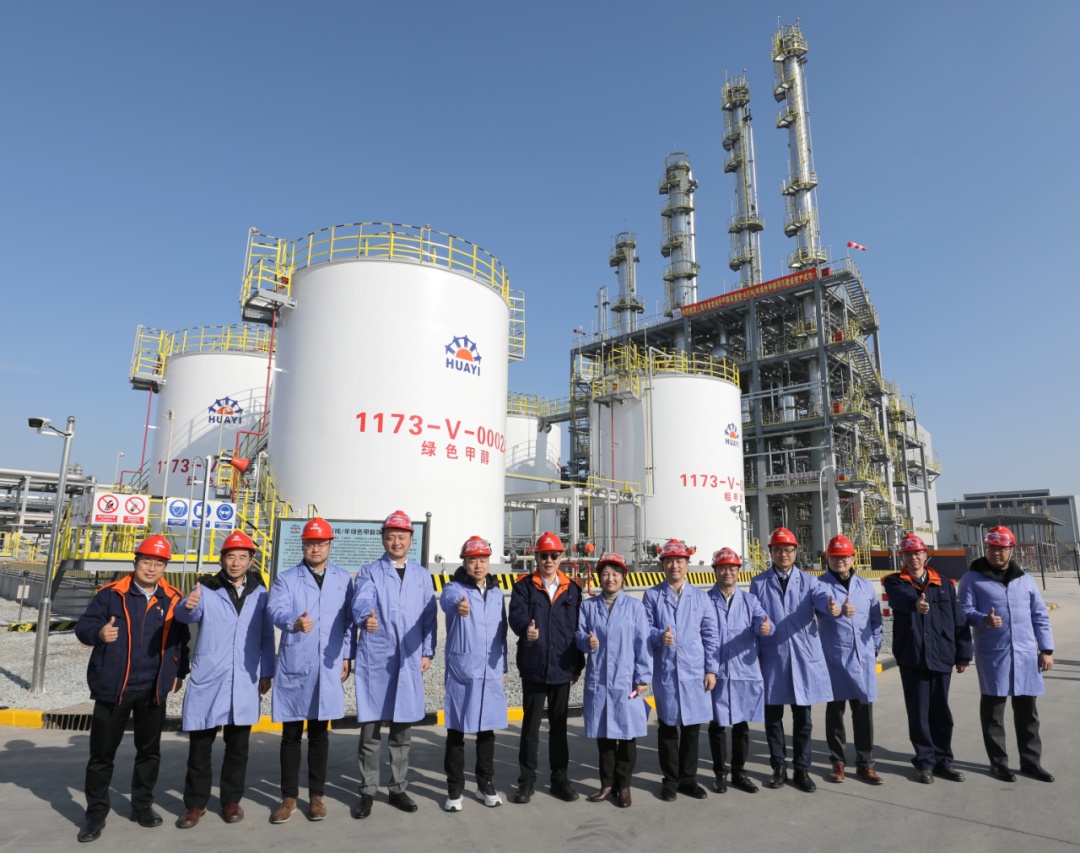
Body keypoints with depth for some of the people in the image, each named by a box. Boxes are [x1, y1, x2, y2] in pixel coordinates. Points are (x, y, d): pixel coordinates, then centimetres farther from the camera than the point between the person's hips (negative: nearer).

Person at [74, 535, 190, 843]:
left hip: (153, 690, 2)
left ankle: (142, 805, 29)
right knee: (102, 753, 7)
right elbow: (83, 626, -8)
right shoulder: (110, 594, -4)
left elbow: (181, 640, 10)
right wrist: (98, 633, -30)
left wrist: (178, 673, 8)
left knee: (149, 750, 13)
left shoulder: (173, 599, 2)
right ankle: (96, 813, 23)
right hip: (113, 687, -2)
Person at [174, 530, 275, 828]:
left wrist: (266, 672, 5)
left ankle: (231, 800, 27)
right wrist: (188, 606, -43)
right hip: (207, 681, -1)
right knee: (199, 746, 9)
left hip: (244, 683, 2)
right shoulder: (205, 589, -1)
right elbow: (186, 616, -21)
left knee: (237, 747, 12)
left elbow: (267, 637, 9)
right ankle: (196, 803, 25)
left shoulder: (259, 594, 5)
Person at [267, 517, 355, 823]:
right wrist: (294, 622, -38)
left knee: (319, 733, 11)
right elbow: (276, 610, -17)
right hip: (294, 667, -1)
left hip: (329, 667, 1)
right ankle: (289, 797, 23)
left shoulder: (344, 579, 7)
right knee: (291, 734, 9)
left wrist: (346, 656, 2)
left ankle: (316, 795, 24)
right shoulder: (285, 579, 2)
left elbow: (349, 620, 8)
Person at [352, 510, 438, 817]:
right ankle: (367, 791, 21)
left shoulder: (422, 575, 11)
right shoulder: (369, 573, 1)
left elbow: (429, 616, 10)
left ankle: (398, 788, 27)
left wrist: (427, 652, 2)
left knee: (403, 728, 12)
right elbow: (361, 601, -19)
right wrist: (366, 618, -41)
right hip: (375, 659, -2)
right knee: (370, 729, 4)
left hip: (409, 660, 3)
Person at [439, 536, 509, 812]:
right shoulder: (456, 588, -7)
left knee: (487, 730, 13)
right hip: (461, 672, -4)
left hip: (491, 673, 4)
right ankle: (454, 790, 21)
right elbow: (447, 598, -34)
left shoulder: (496, 592, 9)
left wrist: (503, 666, 14)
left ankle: (486, 785, 29)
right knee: (456, 731, 6)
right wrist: (458, 604, -57)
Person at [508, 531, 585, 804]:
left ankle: (559, 778, 27)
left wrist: (578, 664, 8)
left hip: (562, 668, 2)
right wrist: (526, 629, -41)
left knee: (559, 725, 14)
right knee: (530, 725, 7)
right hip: (533, 667, -2)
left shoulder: (572, 589, 6)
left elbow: (578, 627, 8)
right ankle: (527, 779, 21)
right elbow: (516, 614, -19)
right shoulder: (524, 586, -2)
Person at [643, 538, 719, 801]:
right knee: (667, 726, 7)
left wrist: (711, 669, 1)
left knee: (692, 726, 9)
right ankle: (670, 780, 22)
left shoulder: (700, 596, 6)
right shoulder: (652, 595, 1)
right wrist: (659, 636, -23)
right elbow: (646, 629, -2)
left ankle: (688, 778, 25)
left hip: (694, 671, 2)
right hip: (665, 671, -2)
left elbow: (710, 635, 6)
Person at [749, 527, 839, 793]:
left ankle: (802, 769, 24)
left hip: (804, 657, 1)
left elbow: (822, 597, -17)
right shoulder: (758, 583, 4)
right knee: (773, 716, 8)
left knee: (803, 718, 10)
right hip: (772, 658, 0)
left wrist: (832, 607, -40)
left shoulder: (808, 581, 4)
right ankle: (779, 767, 24)